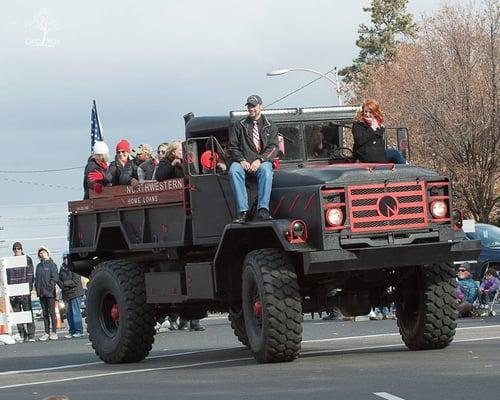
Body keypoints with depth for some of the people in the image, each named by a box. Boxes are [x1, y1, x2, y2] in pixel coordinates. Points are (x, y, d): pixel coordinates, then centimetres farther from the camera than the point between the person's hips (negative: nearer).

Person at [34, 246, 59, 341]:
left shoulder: (52, 264, -2)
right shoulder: (39, 266, 15)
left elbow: (55, 278, -9)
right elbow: (36, 278, 17)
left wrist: (49, 287, -15)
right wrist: (37, 288, 4)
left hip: (50, 293, -6)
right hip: (41, 293, 6)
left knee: (52, 312, -4)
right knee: (45, 313, 7)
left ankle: (54, 332, -2)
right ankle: (46, 333, 9)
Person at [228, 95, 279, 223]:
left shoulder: (270, 127, 16)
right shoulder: (239, 125, 19)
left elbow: (273, 147, 4)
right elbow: (233, 146, 11)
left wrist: (259, 160, -14)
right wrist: (241, 160, -10)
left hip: (262, 161, -1)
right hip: (243, 162, 1)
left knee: (266, 170, -37)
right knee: (234, 171, -34)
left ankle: (262, 210, -43)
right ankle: (242, 211, -39)